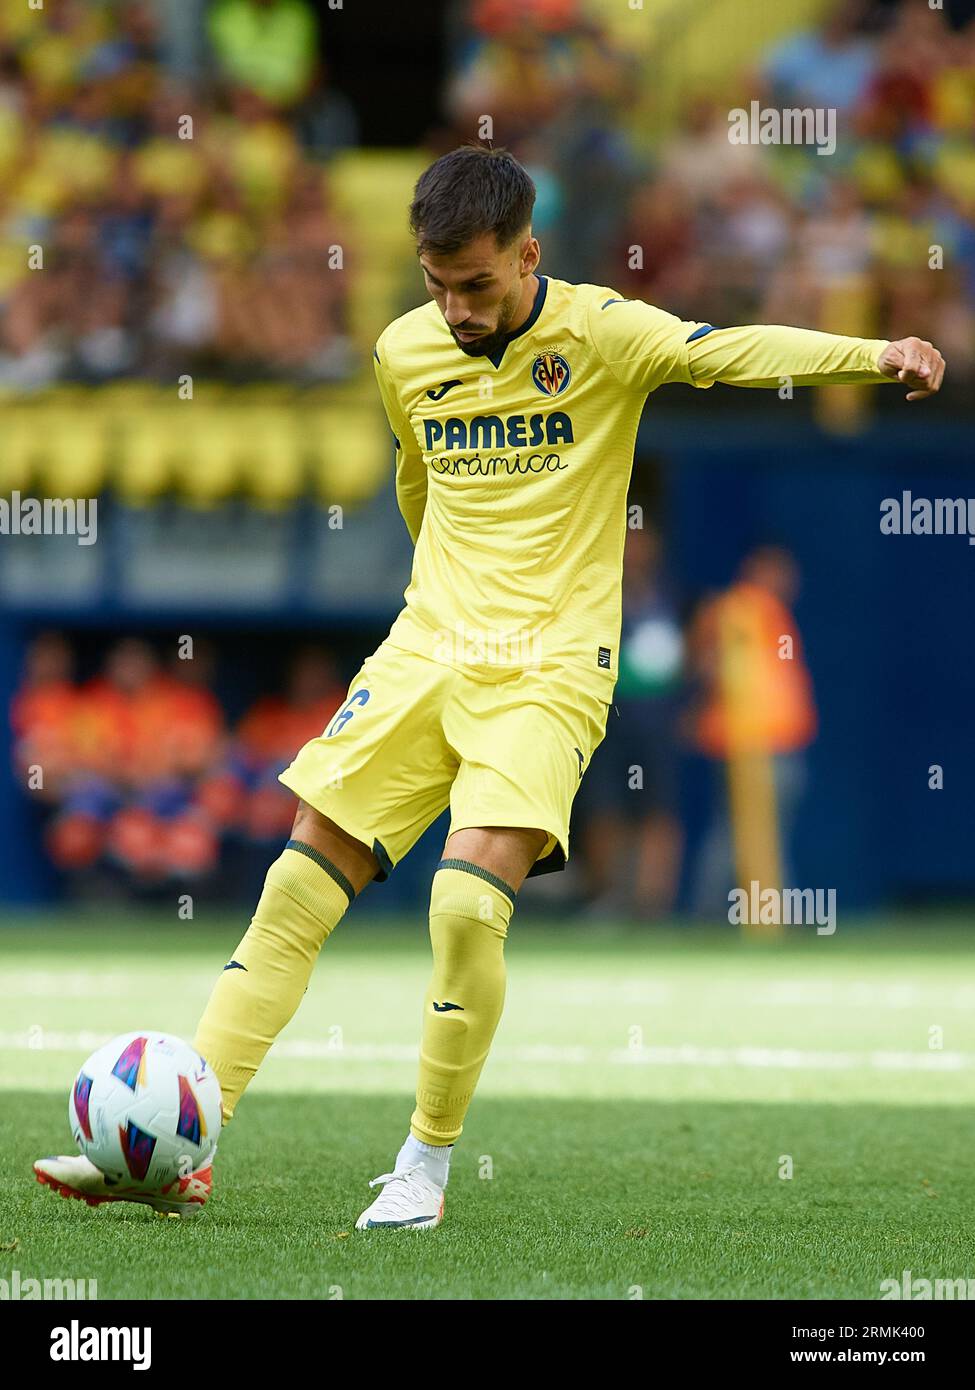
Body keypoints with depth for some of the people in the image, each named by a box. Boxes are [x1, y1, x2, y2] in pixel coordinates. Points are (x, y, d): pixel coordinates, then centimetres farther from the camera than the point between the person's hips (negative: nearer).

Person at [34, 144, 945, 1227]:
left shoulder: (597, 333, -9)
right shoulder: (404, 353, 7)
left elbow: (729, 351, -25)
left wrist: (872, 355, -41)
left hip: (547, 667, -5)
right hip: (425, 649, 5)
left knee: (467, 904, -22)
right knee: (295, 894, -1)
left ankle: (426, 1165, -3)